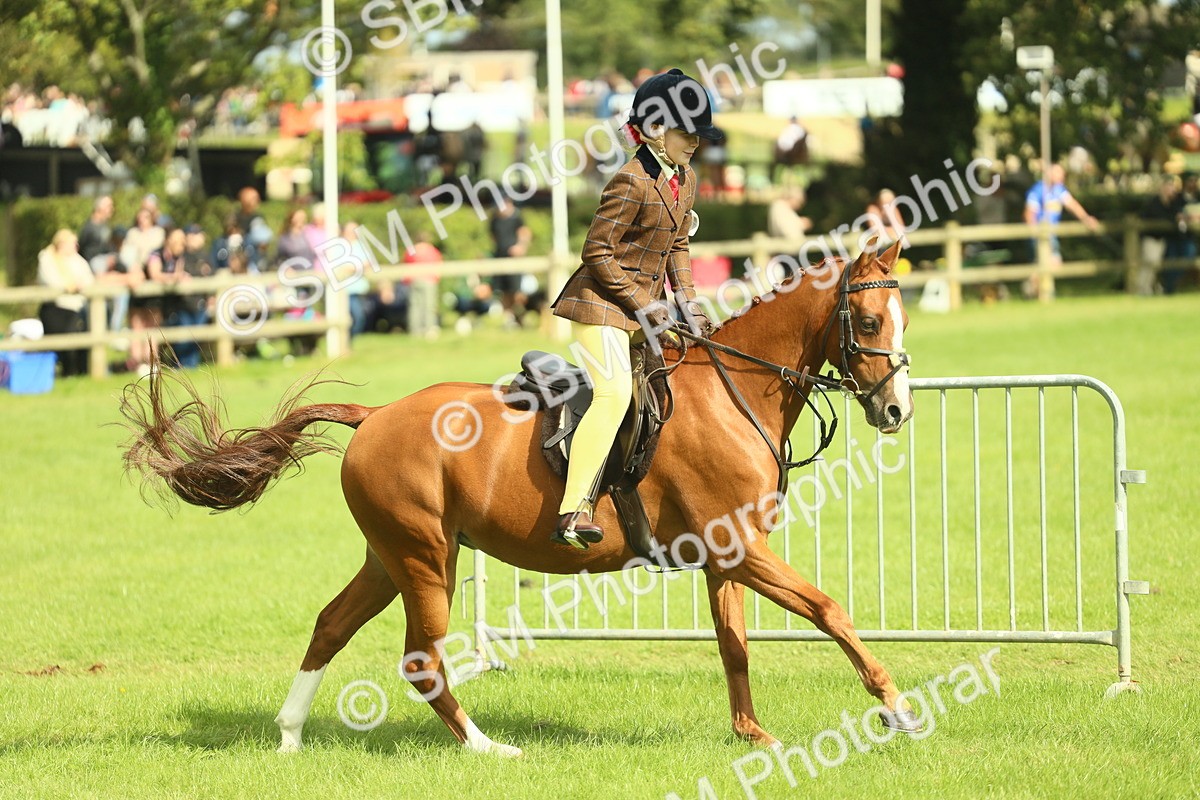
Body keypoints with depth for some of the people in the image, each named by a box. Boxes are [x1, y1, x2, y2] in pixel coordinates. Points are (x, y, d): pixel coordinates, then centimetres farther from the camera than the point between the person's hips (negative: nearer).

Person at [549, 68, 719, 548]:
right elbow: (597, 252, -17)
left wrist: (688, 303, 7)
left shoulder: (686, 180, 10)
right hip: (603, 304, -10)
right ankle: (573, 513, -29)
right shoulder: (632, 183, -18)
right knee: (614, 393, -25)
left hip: (645, 307, 10)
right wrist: (643, 306, -16)